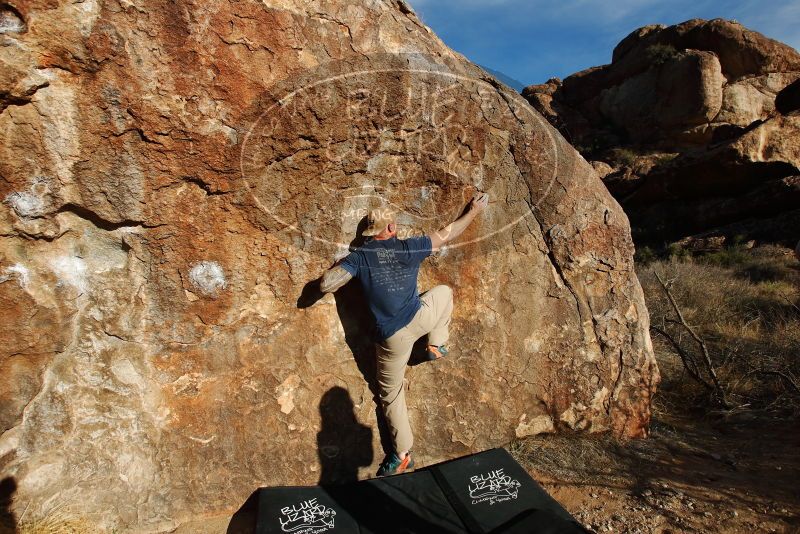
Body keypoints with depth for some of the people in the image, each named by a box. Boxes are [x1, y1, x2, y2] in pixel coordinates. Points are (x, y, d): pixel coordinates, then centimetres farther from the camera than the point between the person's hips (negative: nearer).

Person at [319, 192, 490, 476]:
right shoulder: (409, 247, -2)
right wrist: (474, 210, 25)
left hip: (392, 338, 0)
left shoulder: (358, 257, -5)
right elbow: (447, 234, 10)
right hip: (419, 318, 1)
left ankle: (402, 454, 26)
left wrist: (340, 264, 8)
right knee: (444, 291, 31)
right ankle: (437, 345, 32)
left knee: (391, 394, 19)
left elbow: (326, 285, -14)